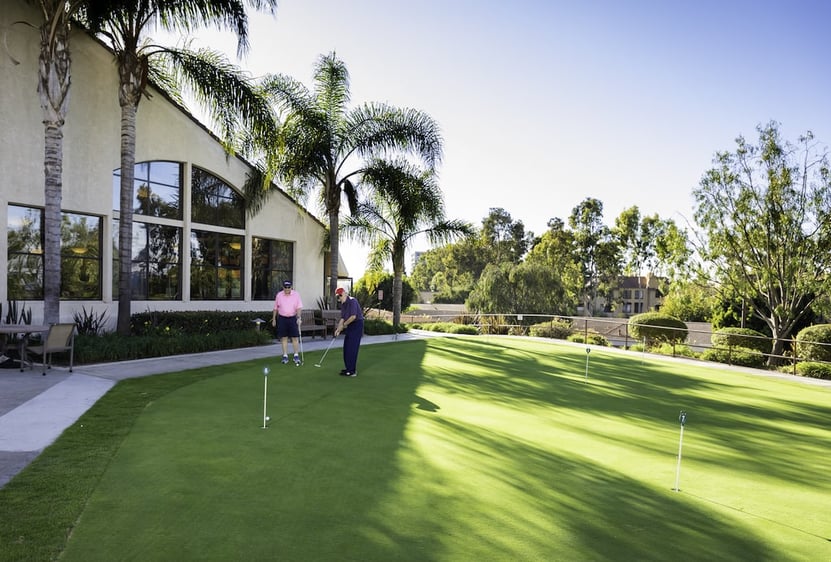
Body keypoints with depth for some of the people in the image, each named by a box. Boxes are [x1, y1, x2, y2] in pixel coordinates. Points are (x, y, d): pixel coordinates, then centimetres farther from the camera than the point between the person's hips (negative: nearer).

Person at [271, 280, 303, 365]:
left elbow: (299, 307, -8)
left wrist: (298, 317, -19)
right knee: (284, 338, 4)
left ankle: (296, 356, 6)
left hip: (293, 318, -1)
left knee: (295, 337, -2)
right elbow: (275, 308, 9)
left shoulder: (296, 294, -4)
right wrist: (274, 319, 10)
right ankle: (285, 356, 11)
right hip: (282, 318, 1)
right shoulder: (279, 295, 1)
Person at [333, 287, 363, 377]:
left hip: (357, 325, -9)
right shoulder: (343, 304, 11)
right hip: (350, 326, 9)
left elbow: (353, 316, -25)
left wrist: (344, 325, -14)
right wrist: (338, 329, 1)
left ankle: (353, 371, -3)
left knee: (352, 348, -8)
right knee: (346, 348, 11)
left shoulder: (352, 301, -17)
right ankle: (348, 368, 21)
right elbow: (343, 318, 12)